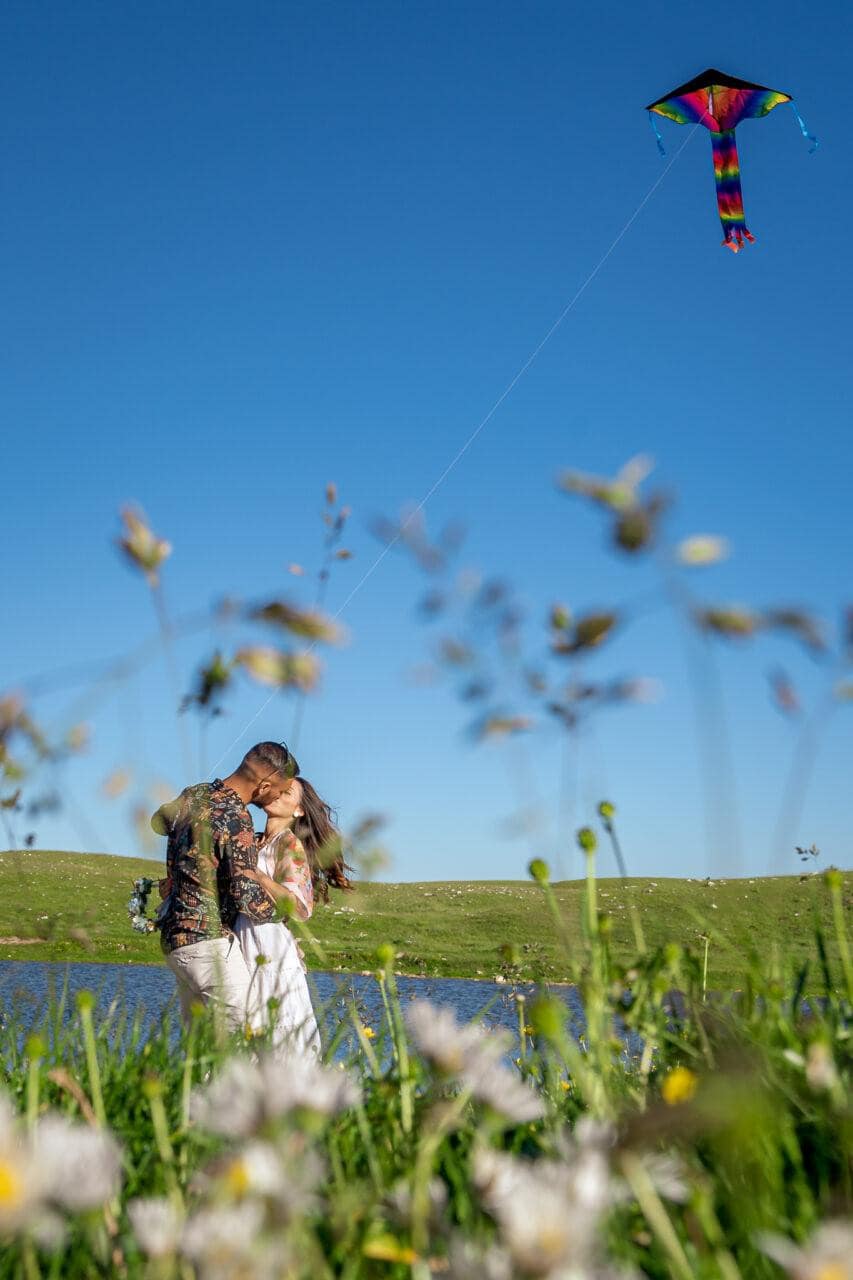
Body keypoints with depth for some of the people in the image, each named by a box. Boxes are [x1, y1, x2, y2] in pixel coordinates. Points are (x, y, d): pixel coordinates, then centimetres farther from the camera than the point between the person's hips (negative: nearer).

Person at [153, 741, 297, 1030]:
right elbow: (249, 898, -24)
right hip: (208, 939, -9)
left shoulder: (194, 794, 7)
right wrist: (281, 909, -4)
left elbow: (158, 820, 30)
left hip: (175, 936, 9)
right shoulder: (236, 820, -19)